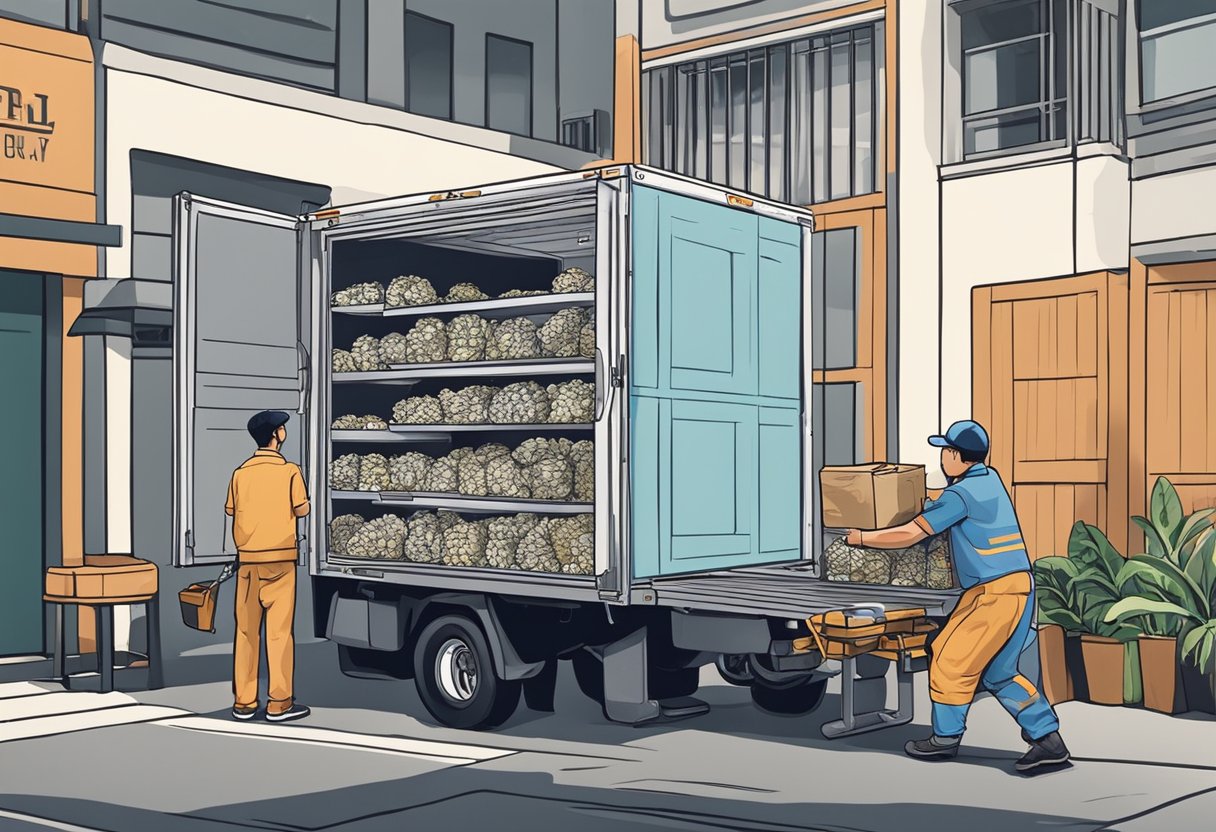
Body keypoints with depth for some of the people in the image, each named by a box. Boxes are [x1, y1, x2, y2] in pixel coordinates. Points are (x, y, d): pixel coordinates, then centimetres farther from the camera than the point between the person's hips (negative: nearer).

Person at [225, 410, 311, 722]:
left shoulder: (241, 472, 3)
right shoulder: (289, 471, -7)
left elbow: (231, 511, 8)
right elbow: (302, 510, -4)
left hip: (248, 559, 3)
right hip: (280, 558, -3)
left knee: (246, 630, 8)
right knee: (279, 631, 0)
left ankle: (243, 702, 11)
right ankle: (279, 703, 1)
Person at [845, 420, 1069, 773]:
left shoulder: (960, 495, -12)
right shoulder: (990, 479, 14)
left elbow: (910, 535, -12)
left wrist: (862, 538, -1)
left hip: (994, 593, -9)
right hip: (1019, 586, 9)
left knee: (952, 659, 3)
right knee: (998, 673, 13)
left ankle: (945, 739, 14)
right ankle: (1048, 740, 8)